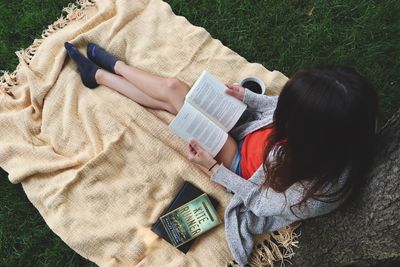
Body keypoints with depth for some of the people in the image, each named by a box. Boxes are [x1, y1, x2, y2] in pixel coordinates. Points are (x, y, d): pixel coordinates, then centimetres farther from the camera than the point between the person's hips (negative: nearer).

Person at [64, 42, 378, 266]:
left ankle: (99, 73, 26)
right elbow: (284, 108, -3)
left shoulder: (313, 192, -38)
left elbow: (260, 200, -21)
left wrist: (213, 167, -19)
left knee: (172, 90, -6)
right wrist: (247, 96, -11)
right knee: (172, 88, 4)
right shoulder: (328, 119, -23)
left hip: (239, 161, -6)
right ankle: (106, 69, 34)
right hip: (247, 124, 6)